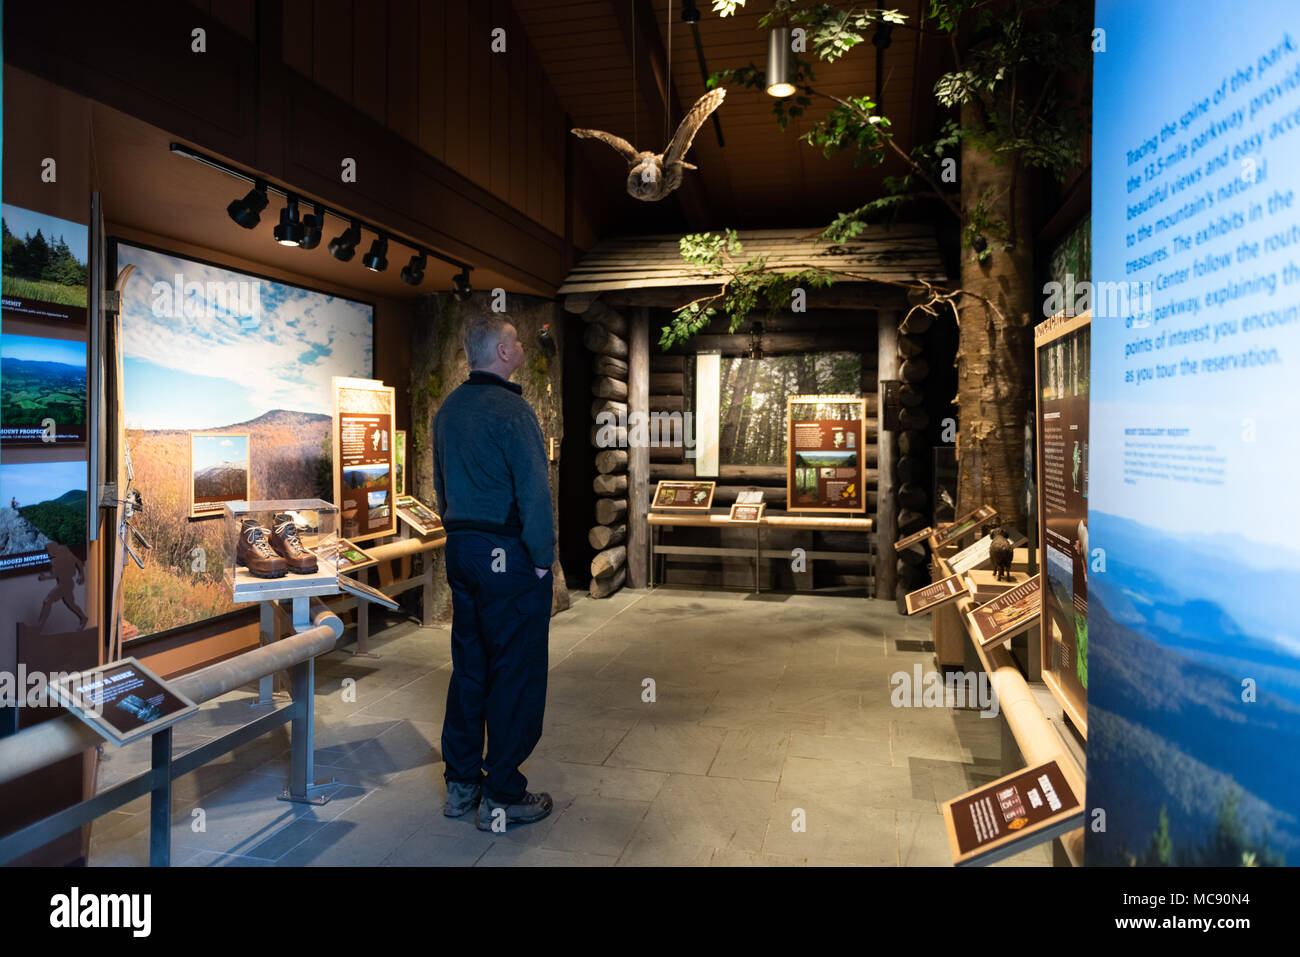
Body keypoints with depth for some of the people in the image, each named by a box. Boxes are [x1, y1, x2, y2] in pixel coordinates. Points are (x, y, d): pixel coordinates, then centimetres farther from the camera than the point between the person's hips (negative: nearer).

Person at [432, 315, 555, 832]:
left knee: (469, 666, 16)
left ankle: (461, 782, 26)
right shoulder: (511, 410, -16)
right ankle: (502, 797, 10)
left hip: (461, 551, 9)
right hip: (508, 556, -8)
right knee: (516, 673, 1)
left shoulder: (448, 409, 10)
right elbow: (534, 491, -18)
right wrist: (543, 557, -10)